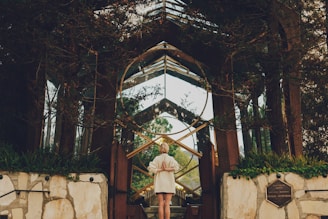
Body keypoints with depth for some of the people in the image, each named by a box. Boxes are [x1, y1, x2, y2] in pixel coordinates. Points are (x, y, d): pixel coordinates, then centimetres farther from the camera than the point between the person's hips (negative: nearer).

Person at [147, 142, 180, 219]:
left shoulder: (157, 158, 1)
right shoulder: (170, 158, -2)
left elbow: (151, 169, -13)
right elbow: (176, 167, -20)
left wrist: (161, 170, -5)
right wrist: (166, 169, -11)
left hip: (159, 184, 1)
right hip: (168, 184, -1)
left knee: (161, 205, 1)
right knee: (167, 205, -1)